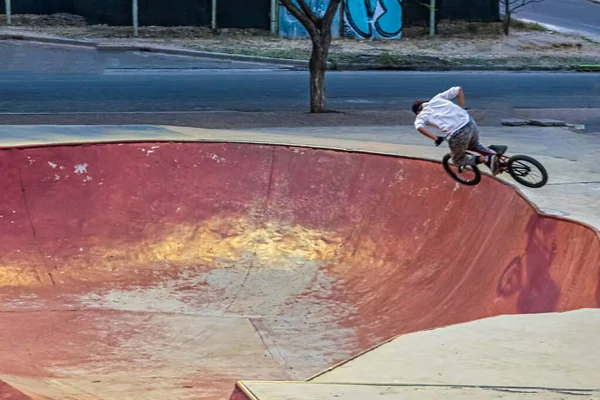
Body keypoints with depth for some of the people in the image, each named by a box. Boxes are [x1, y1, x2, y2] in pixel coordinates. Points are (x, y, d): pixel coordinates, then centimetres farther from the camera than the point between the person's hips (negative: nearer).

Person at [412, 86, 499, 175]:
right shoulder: (437, 98, 20)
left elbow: (419, 127, -15)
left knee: (458, 161, 21)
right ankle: (492, 153, 10)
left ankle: (485, 159, -1)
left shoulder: (421, 116, 8)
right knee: (475, 145, 37)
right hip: (471, 124, 6)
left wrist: (436, 138, -9)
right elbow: (458, 89, 20)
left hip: (457, 134, -6)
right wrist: (462, 110, 23)